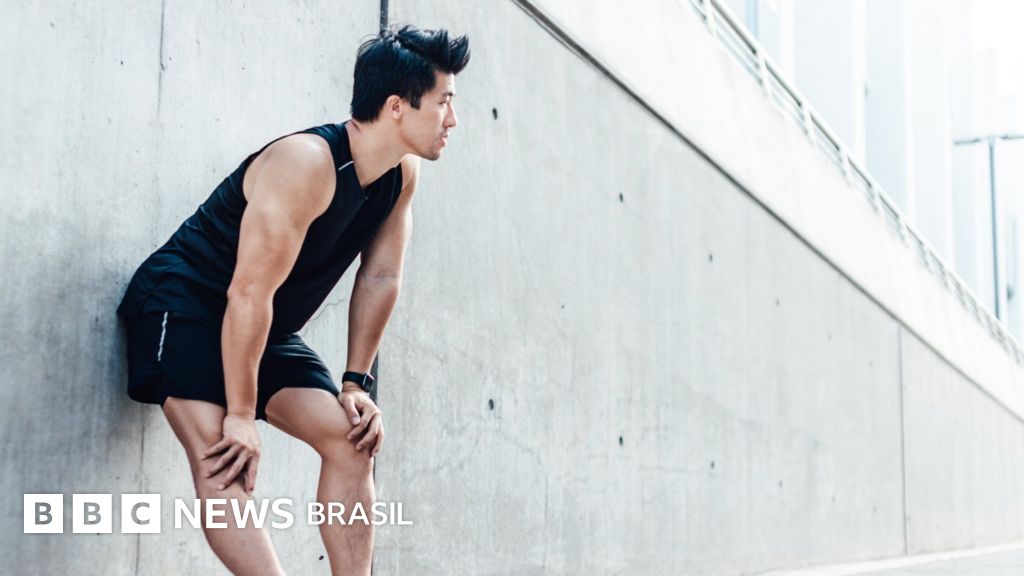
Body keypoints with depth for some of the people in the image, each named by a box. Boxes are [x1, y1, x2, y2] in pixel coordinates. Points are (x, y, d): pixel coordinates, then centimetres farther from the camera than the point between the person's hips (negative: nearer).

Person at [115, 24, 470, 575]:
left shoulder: (403, 174, -4)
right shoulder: (306, 164, -29)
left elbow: (379, 278, 4)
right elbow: (249, 294, -28)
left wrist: (356, 384, 0)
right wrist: (241, 416, -24)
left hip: (268, 327, 8)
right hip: (183, 303, -8)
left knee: (352, 438, -6)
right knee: (220, 454, -26)